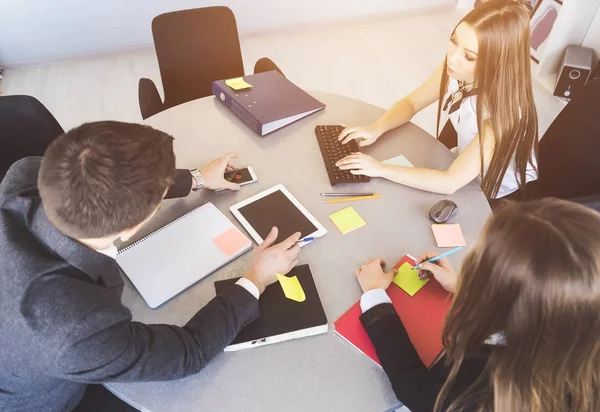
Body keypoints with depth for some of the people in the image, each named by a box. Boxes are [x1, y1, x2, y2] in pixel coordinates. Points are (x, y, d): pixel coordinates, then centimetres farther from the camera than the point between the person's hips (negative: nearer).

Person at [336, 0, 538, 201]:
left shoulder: (504, 111, -36)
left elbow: (450, 182, -36)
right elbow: (410, 103, -5)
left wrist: (380, 169, -36)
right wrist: (376, 129, -24)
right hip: (466, 166, 5)